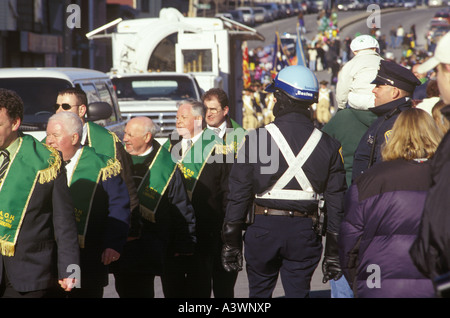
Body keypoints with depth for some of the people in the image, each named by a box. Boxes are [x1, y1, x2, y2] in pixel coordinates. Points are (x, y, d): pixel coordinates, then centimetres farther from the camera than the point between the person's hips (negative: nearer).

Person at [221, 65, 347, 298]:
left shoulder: (257, 139, -5)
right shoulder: (327, 145, 3)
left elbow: (239, 193, -5)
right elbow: (336, 200, 3)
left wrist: (231, 242, 1)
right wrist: (333, 252, 8)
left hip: (263, 227, -2)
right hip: (304, 231, 2)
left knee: (259, 291, 13)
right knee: (298, 292, 6)